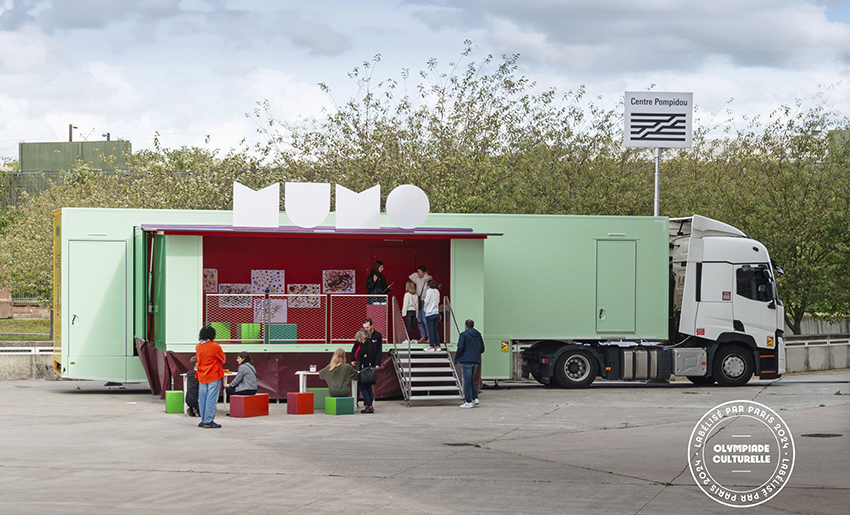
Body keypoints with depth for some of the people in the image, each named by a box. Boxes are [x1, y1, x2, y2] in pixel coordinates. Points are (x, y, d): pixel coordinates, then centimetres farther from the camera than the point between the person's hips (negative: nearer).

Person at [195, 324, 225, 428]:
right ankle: (208, 421, -6)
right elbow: (223, 360, 0)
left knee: (202, 399, 11)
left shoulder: (198, 347, 5)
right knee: (211, 399, -4)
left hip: (202, 376, 6)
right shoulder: (216, 347, -12)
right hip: (214, 377, -6)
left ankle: (203, 420, 15)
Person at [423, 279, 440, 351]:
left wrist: (424, 309, 6)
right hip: (436, 313, 6)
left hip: (429, 313, -6)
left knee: (430, 330, -2)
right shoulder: (437, 291, 7)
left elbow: (426, 301, -10)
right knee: (435, 330, 12)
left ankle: (431, 346, -2)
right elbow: (438, 302, 13)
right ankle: (437, 346, 11)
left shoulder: (428, 291, -10)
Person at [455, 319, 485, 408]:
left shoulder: (464, 335, -7)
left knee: (467, 381, -3)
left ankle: (468, 402, -4)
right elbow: (482, 349, 12)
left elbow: (460, 348, -13)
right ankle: (475, 398, 9)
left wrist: (456, 358, 1)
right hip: (475, 361, 6)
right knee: (471, 379, 18)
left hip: (467, 360, -6)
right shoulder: (478, 335, 11)